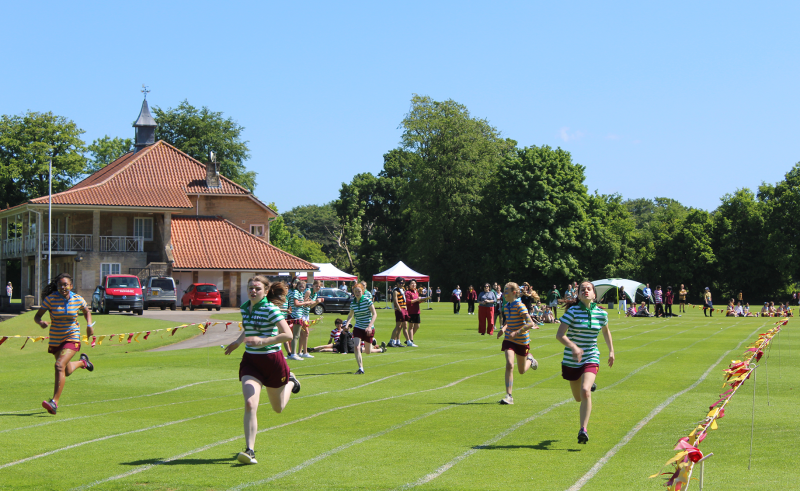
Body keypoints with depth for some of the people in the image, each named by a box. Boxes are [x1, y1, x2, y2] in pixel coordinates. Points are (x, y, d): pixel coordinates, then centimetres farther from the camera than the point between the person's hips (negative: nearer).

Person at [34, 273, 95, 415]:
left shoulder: (78, 299, -6)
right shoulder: (50, 299, -10)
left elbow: (86, 312, 15)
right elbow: (37, 316, -10)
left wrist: (89, 325, -2)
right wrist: (40, 322, -33)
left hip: (72, 338, -3)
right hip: (55, 340, 3)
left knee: (59, 365, -25)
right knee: (67, 371, 19)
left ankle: (54, 402, -25)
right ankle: (82, 361, 55)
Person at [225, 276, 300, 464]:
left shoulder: (271, 309, -16)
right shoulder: (244, 308, 5)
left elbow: (287, 334, -24)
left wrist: (263, 341, -32)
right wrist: (238, 341, 24)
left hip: (272, 360, -4)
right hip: (250, 360, 4)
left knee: (278, 408, 15)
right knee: (250, 404, -17)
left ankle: (291, 382, 48)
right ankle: (249, 450, -16)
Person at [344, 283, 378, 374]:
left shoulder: (367, 300, -13)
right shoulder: (352, 303, 0)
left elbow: (374, 314, -15)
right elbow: (350, 315, 19)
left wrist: (370, 326, -28)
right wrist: (346, 324, 0)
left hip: (368, 328, -3)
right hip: (358, 328, 3)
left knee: (368, 352, 8)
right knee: (356, 347, -19)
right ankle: (360, 368, -14)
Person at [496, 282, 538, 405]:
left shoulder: (520, 306, -18)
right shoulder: (507, 306, 4)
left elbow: (530, 324, -23)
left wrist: (517, 332, -30)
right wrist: (504, 328, 1)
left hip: (522, 340, -4)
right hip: (509, 340, 4)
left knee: (522, 371, 10)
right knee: (509, 365, -17)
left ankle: (530, 360, 45)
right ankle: (509, 396, -15)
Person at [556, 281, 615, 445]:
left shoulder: (601, 313, -2)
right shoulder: (572, 311, -12)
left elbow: (606, 331, 21)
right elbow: (559, 335, -20)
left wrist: (611, 351, 19)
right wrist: (573, 347, -36)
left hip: (591, 358, 0)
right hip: (572, 360, 0)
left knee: (585, 392, -25)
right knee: (578, 398, 16)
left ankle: (583, 429, -16)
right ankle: (589, 385, 54)